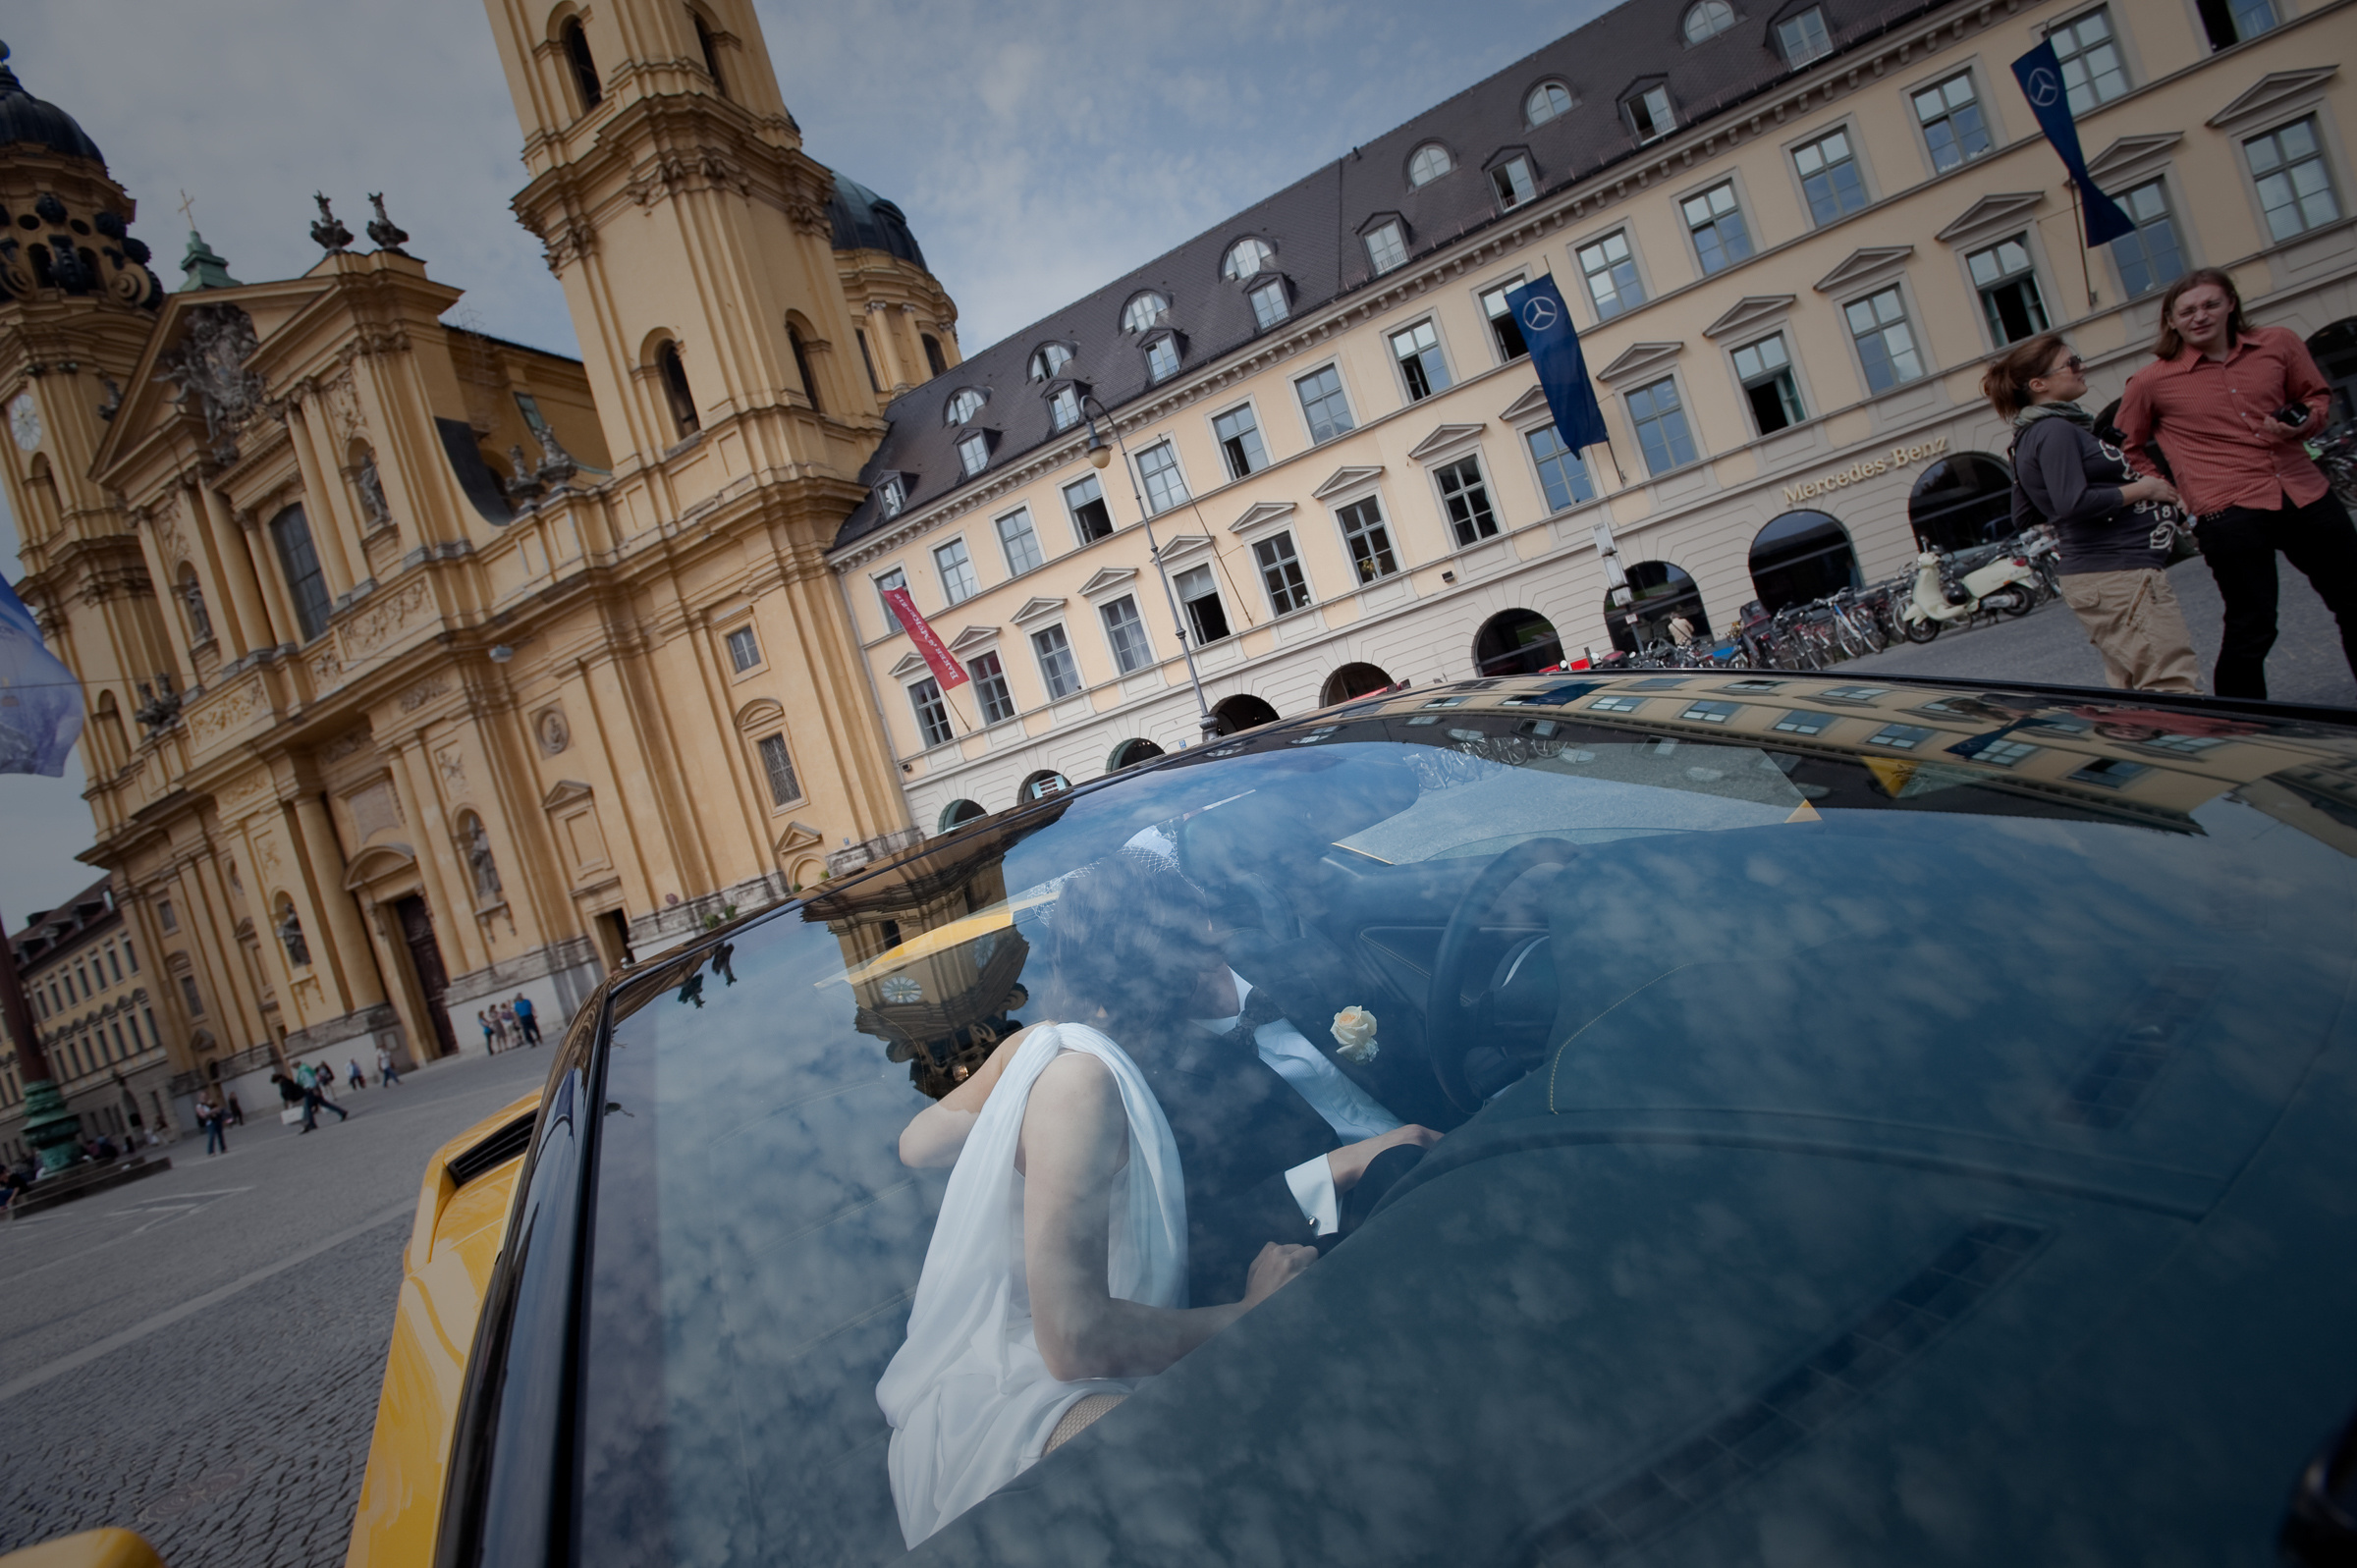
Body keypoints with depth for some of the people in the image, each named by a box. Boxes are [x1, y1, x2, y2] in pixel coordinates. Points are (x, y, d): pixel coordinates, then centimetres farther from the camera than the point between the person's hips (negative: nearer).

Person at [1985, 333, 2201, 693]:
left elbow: (2023, 519, 23)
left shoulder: (2030, 436, 16)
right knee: (2178, 689, -12)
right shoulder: (2056, 431, -13)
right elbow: (2075, 503, -25)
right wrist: (2145, 489, -12)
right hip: (2118, 576, -10)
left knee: (2131, 692, 13)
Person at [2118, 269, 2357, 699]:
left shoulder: (2279, 345, 5)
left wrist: (2303, 422, -2)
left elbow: (2316, 395, 20)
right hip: (2228, 511, -5)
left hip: (2307, 495, 5)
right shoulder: (2151, 381, -3)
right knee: (2251, 630, -2)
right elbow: (2129, 448, 9)